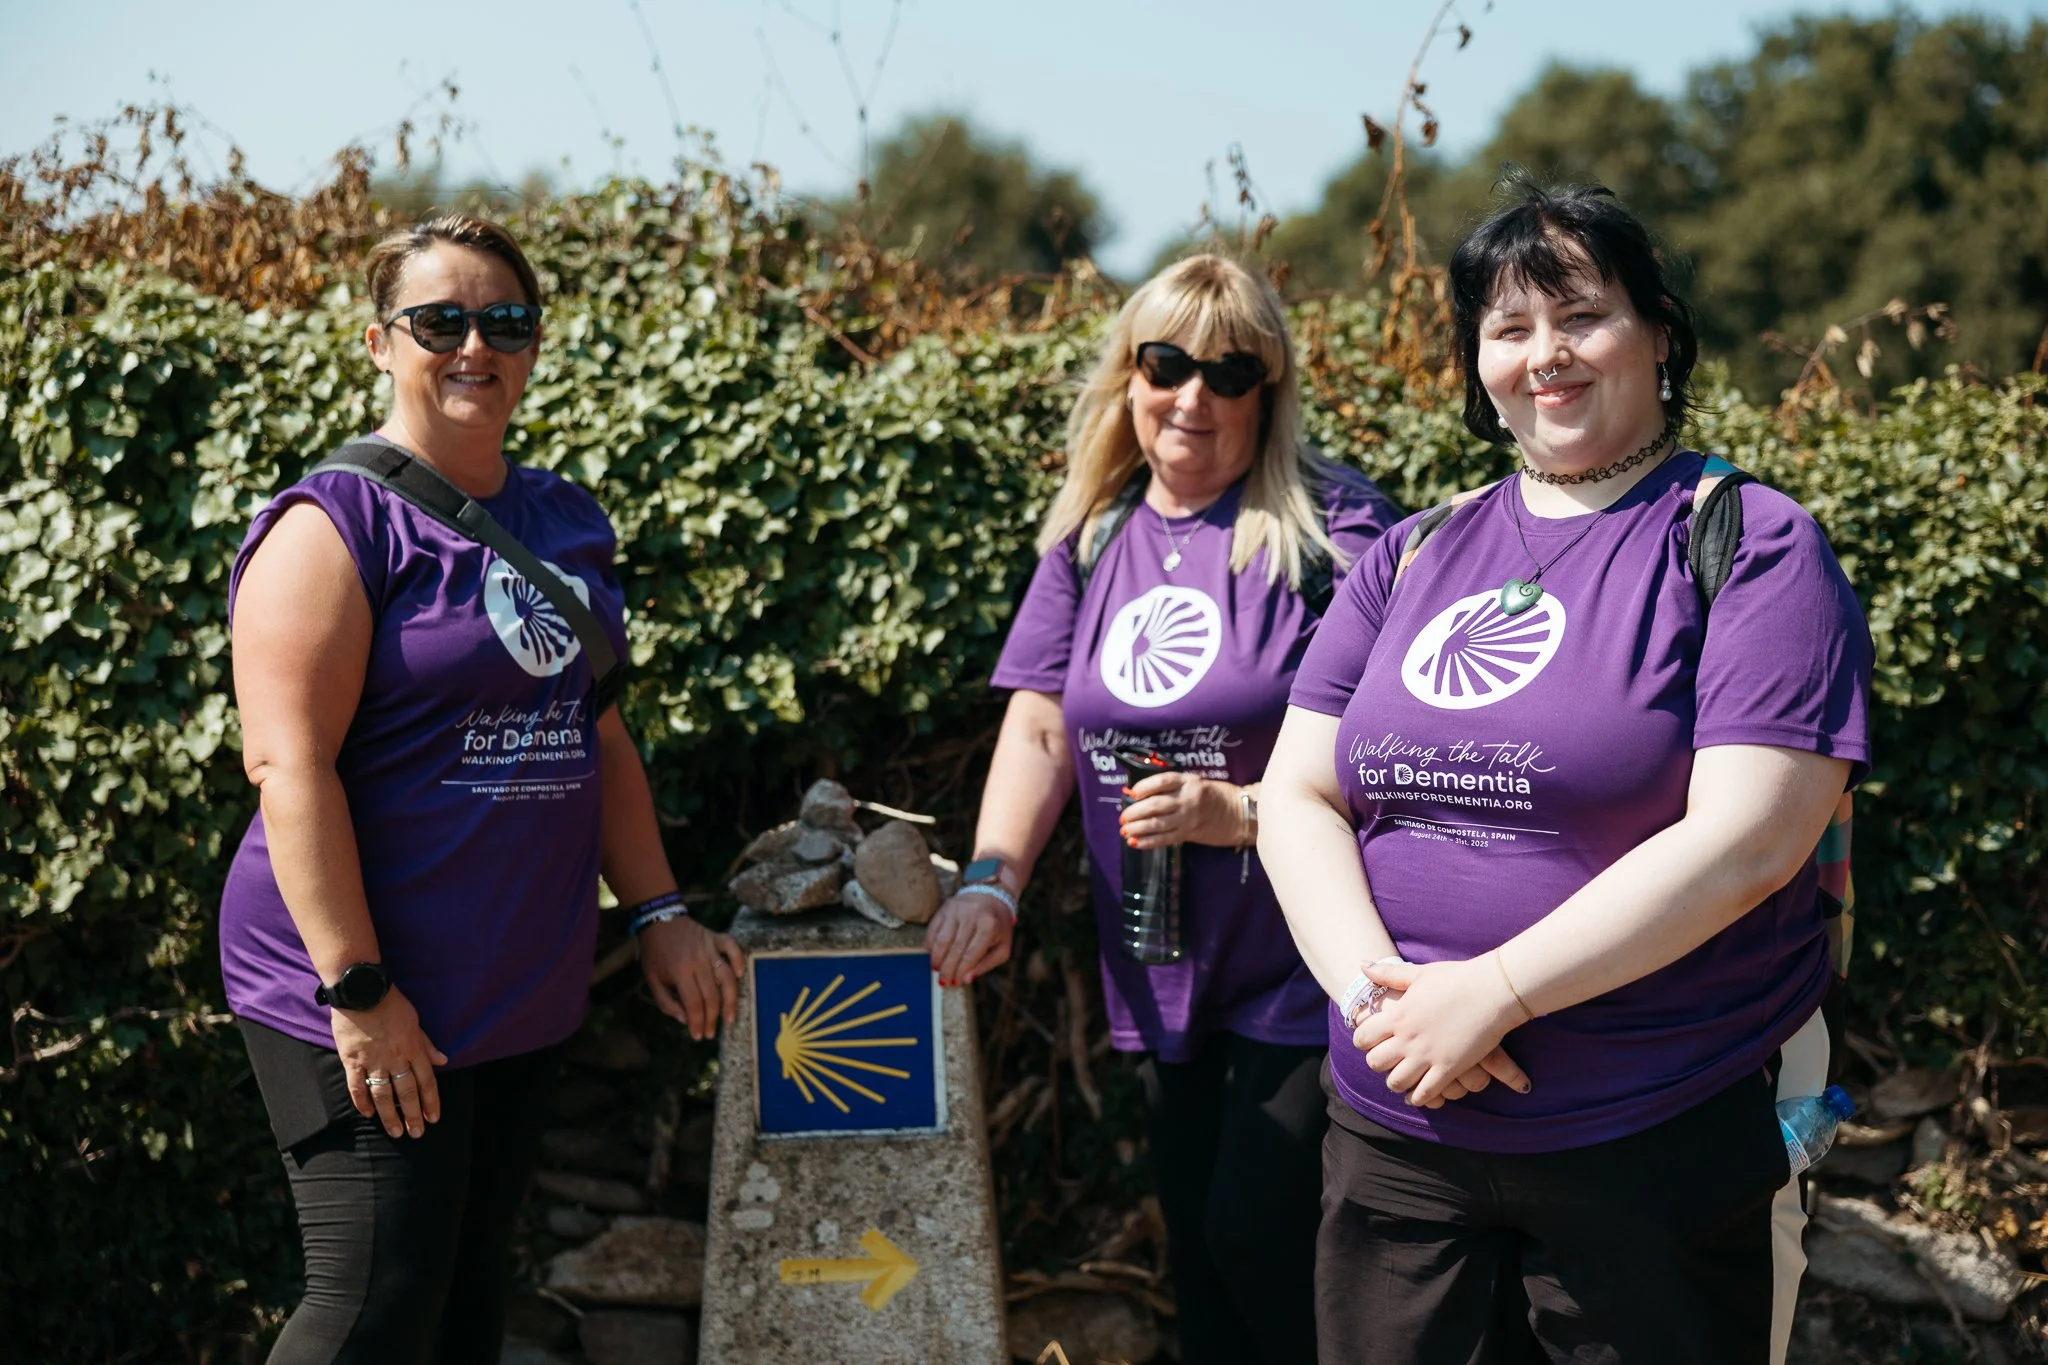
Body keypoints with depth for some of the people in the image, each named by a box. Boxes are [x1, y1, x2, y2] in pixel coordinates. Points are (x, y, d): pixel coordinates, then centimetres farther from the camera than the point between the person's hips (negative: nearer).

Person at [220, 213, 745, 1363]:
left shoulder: (566, 522, 11)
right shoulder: (338, 523, -11)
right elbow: (288, 763, -18)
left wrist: (660, 914, 11)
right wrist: (358, 990, -21)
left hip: (522, 997, 7)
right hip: (371, 999, -7)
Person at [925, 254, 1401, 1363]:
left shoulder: (1333, 527, -11)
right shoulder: (1089, 540, 7)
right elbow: (1040, 728, 3)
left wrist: (1246, 810, -25)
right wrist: (992, 879, -12)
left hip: (1300, 975, -6)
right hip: (1160, 978, 6)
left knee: (1258, 1238, -8)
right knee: (1197, 1252, 16)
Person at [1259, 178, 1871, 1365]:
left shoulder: (1752, 547, -6)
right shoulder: (1415, 556, 10)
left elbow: (1744, 843, -17)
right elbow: (1298, 798, 6)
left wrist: (1492, 992, -20)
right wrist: (1376, 987, -12)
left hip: (1660, 1153, -4)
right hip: (1392, 1132, 5)